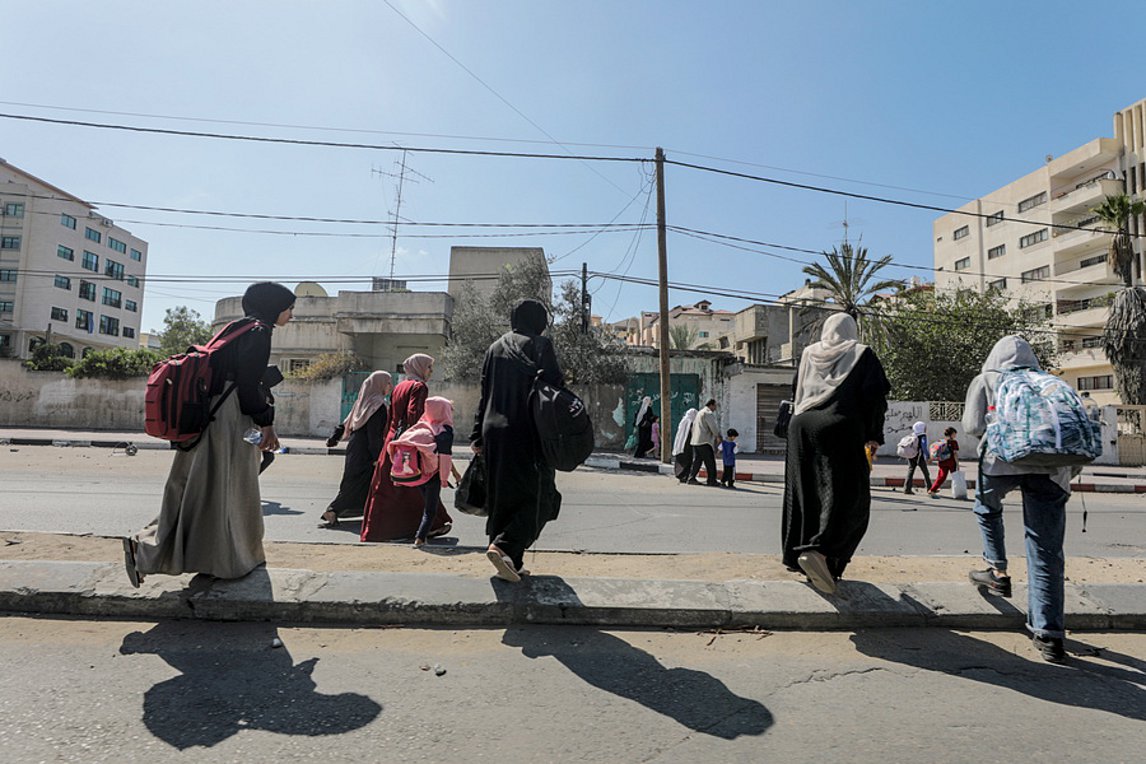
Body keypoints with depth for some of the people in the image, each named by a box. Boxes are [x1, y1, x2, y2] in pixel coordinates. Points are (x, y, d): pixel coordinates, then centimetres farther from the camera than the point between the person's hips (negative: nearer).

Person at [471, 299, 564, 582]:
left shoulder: (495, 348, 13)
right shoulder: (540, 345, -3)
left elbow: (484, 394, 13)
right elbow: (554, 387, -11)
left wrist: (478, 436, 14)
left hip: (495, 433, 6)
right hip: (528, 434, -6)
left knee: (502, 497, 13)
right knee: (537, 498, 2)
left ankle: (511, 563, 16)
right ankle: (503, 546, -16)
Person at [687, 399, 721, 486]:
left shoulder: (700, 413, 21)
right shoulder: (708, 413, -10)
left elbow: (694, 426, 26)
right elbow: (713, 427, -14)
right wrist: (718, 436, 2)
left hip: (696, 441, 9)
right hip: (705, 442, -9)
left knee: (697, 461, 10)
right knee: (710, 462, -3)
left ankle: (691, 478, 7)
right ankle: (712, 480, -1)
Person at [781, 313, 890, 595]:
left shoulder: (808, 354, 16)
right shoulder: (862, 355, 6)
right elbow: (875, 395, -3)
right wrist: (873, 434, 4)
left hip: (802, 427, 5)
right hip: (840, 430, -5)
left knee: (804, 494, 12)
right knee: (849, 497, -4)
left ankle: (796, 553, 17)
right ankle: (818, 551, -23)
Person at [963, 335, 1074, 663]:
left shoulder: (986, 380, 17)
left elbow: (973, 427, 6)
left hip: (1003, 457, -2)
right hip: (1051, 466, 2)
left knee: (987, 509, 31)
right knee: (1047, 551, 2)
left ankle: (998, 572, 27)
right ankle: (1050, 634, 2)